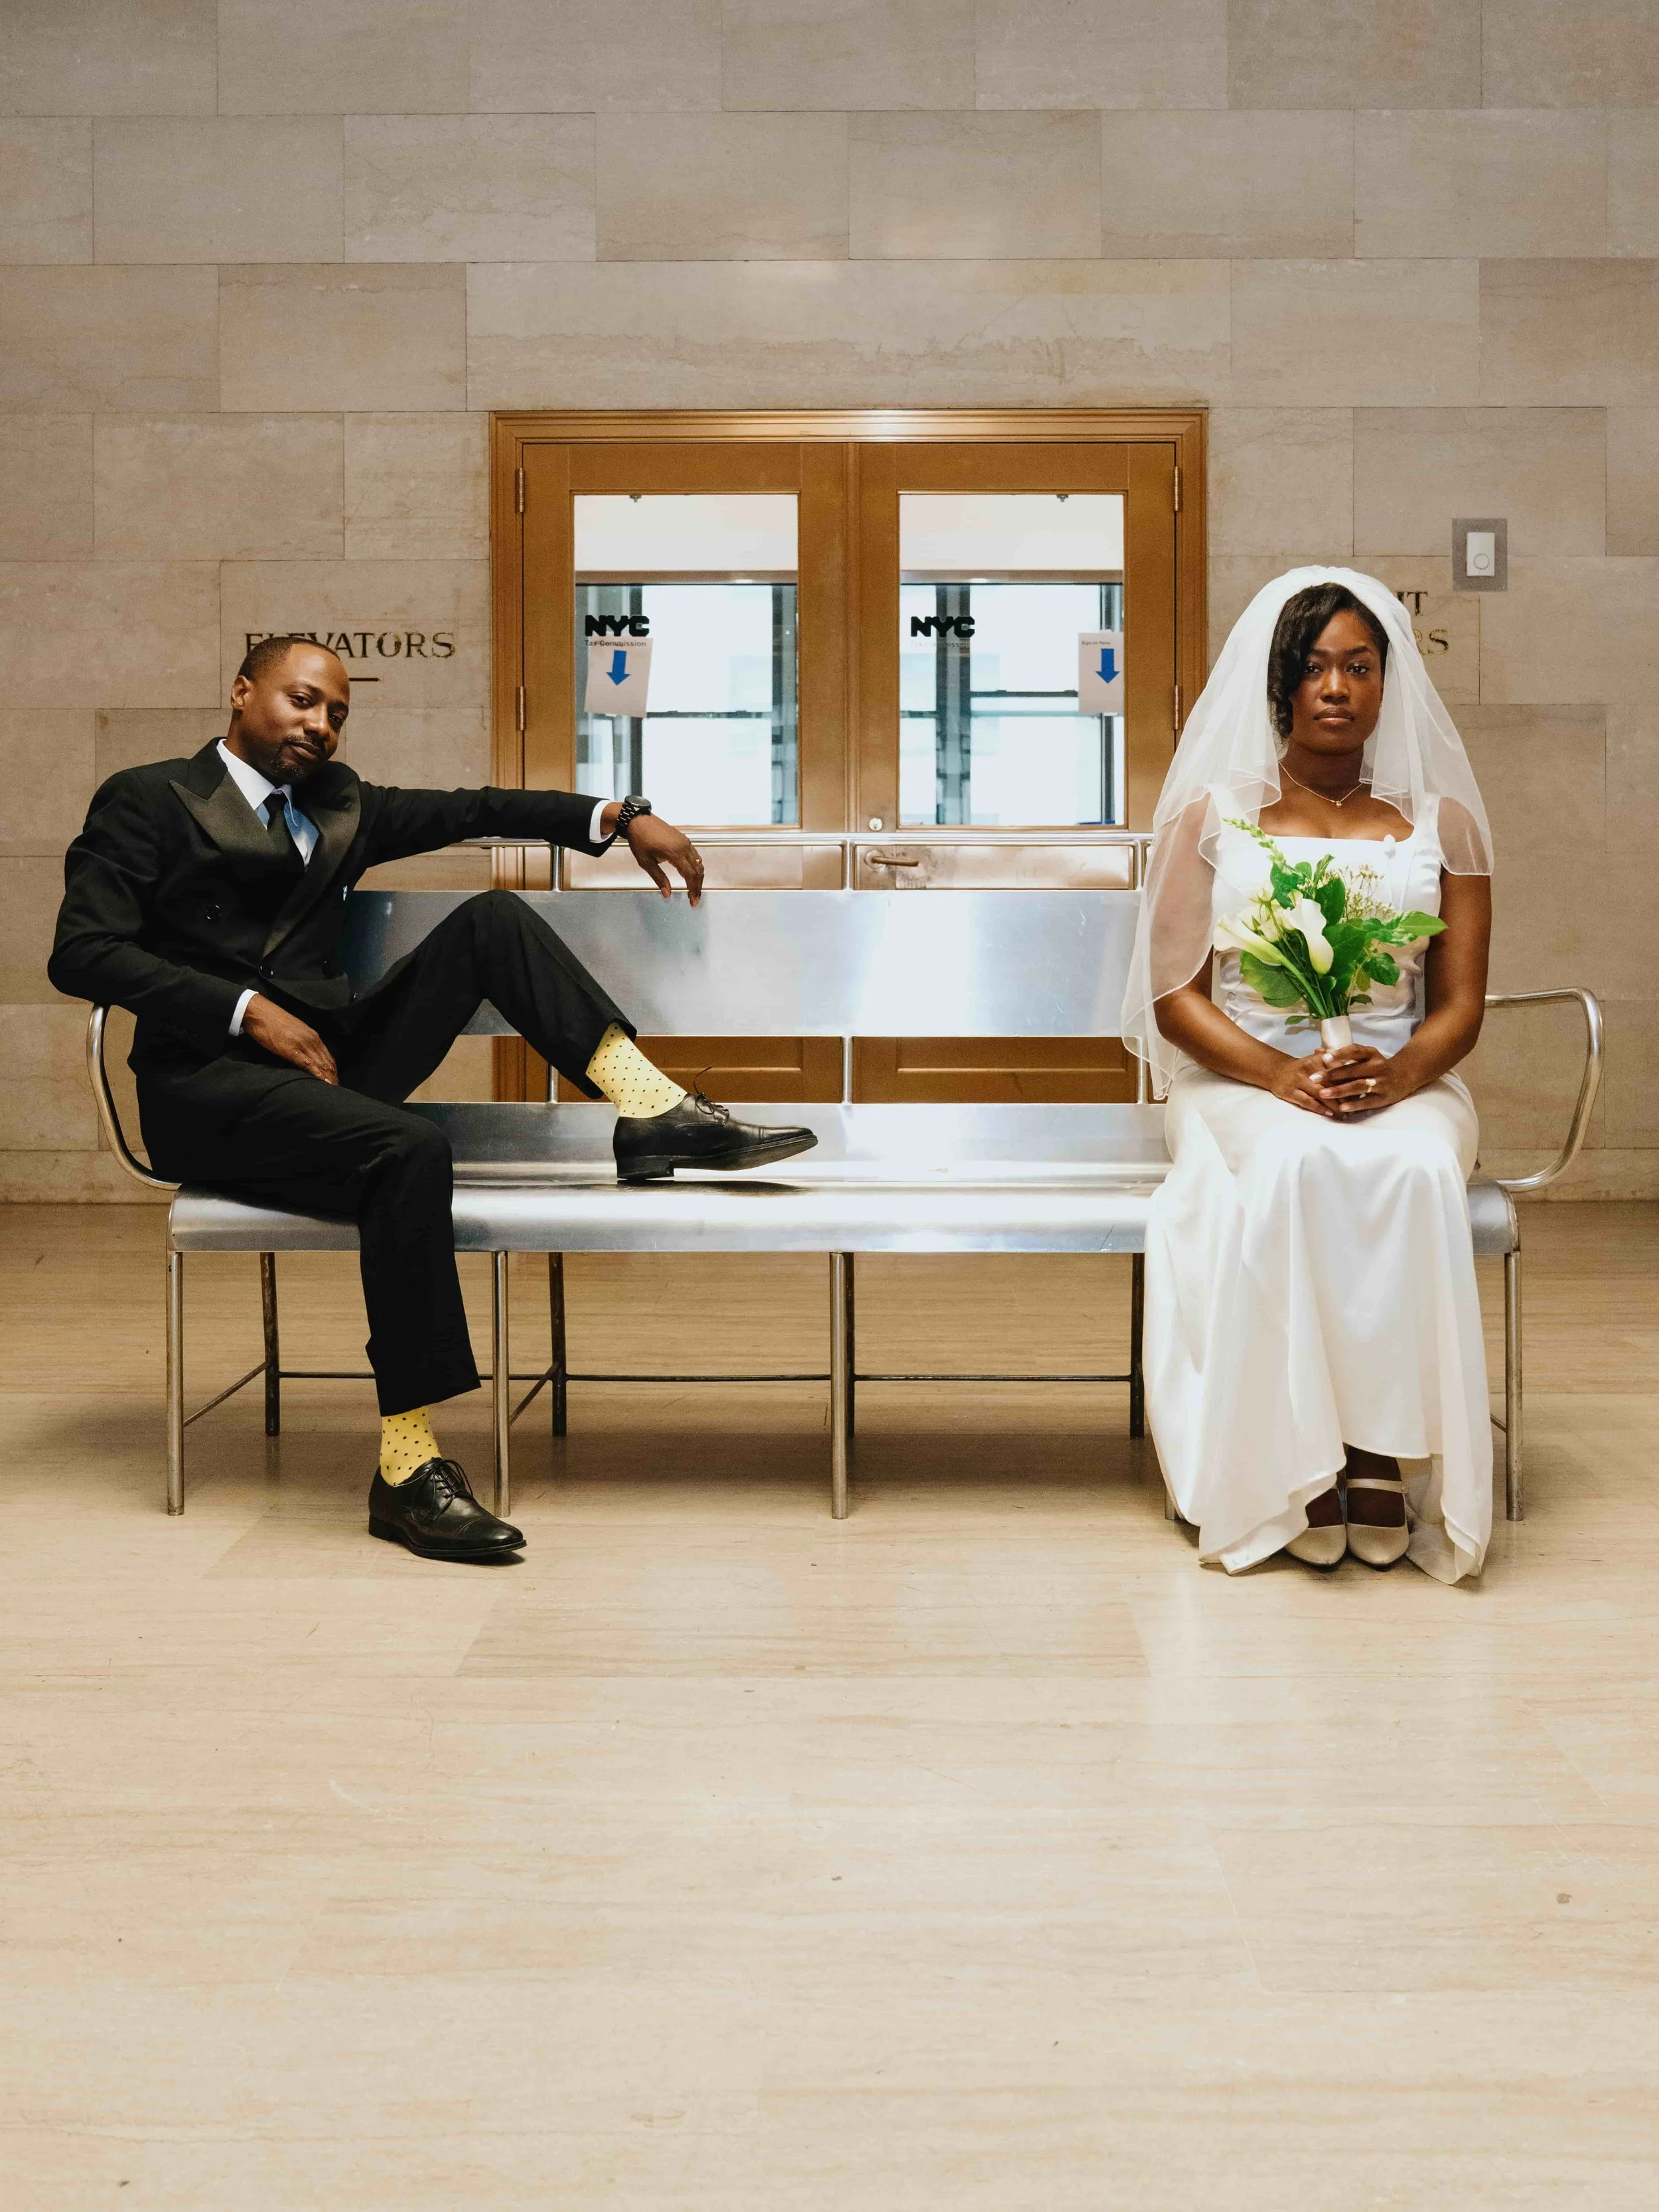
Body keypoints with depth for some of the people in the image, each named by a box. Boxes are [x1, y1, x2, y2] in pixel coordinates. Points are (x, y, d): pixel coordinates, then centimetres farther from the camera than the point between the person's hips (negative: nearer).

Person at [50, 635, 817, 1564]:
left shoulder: (341, 804, 22)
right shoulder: (149, 802, 3)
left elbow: (473, 810, 15)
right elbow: (83, 953, -8)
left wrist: (619, 818, 1)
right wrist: (248, 1009, -16)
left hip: (330, 1056, 7)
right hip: (209, 1085, -6)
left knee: (494, 918, -8)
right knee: (410, 1149, -34)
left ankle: (654, 1109, -20)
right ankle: (408, 1471, -34)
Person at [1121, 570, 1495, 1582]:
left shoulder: (1441, 822, 11)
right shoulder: (1211, 815, 8)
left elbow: (1460, 1005, 6)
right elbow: (1175, 995, 1)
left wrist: (1395, 1075, -17)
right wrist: (1284, 1076, -17)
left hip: (1401, 1085, 1)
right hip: (1243, 1081, -1)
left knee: (1415, 1171, -35)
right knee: (1297, 1165, -37)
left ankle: (1388, 1457, -28)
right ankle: (1300, 1463, -30)